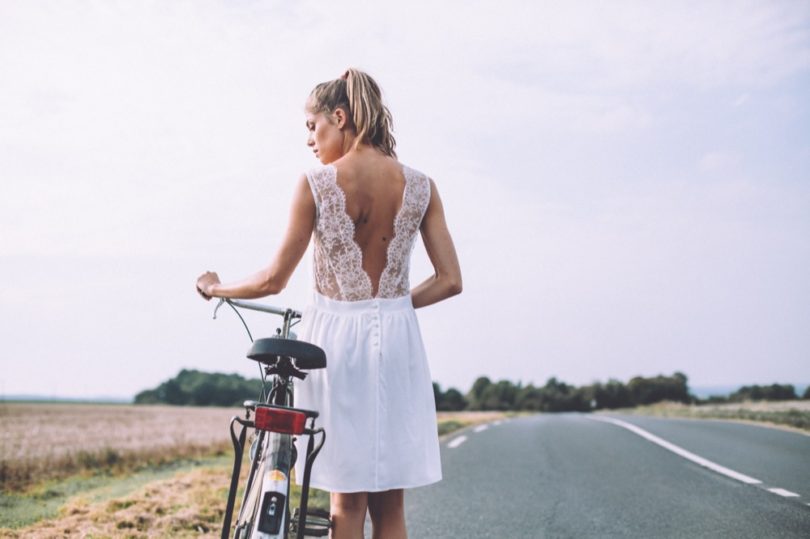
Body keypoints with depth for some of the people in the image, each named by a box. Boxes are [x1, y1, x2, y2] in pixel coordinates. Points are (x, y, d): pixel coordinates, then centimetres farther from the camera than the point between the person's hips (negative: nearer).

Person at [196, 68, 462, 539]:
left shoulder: (315, 185, -8)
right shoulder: (420, 186, 0)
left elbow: (274, 280, -4)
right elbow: (450, 281, 0)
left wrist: (215, 288, 14)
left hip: (334, 338, -2)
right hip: (396, 339, 2)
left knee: (347, 500, 9)